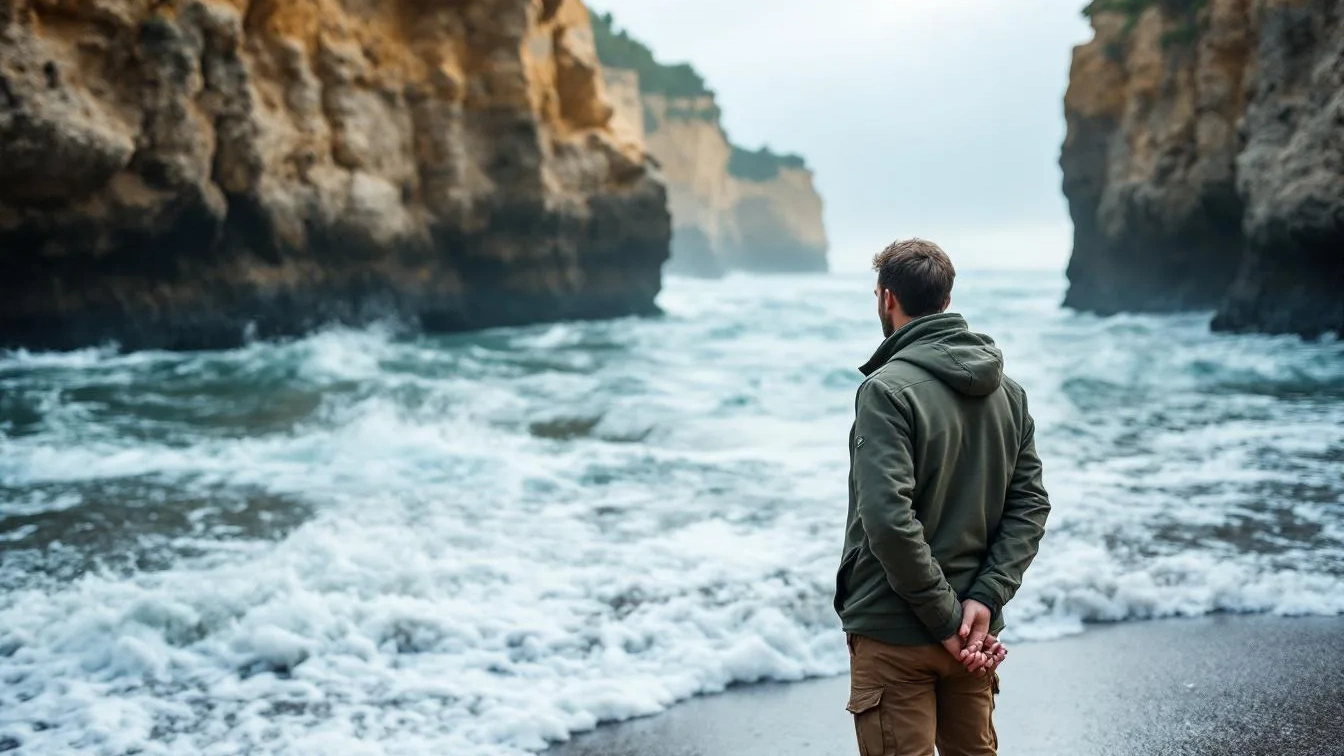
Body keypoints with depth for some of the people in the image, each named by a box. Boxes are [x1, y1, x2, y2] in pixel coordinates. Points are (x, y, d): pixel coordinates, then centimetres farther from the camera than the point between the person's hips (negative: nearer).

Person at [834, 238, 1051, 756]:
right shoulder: (1006, 390, 7)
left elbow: (889, 520, -24)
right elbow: (1030, 504, 3)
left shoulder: (887, 389, -15)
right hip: (975, 633, 7)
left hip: (895, 634, -7)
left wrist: (946, 618, -17)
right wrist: (985, 599, -6)